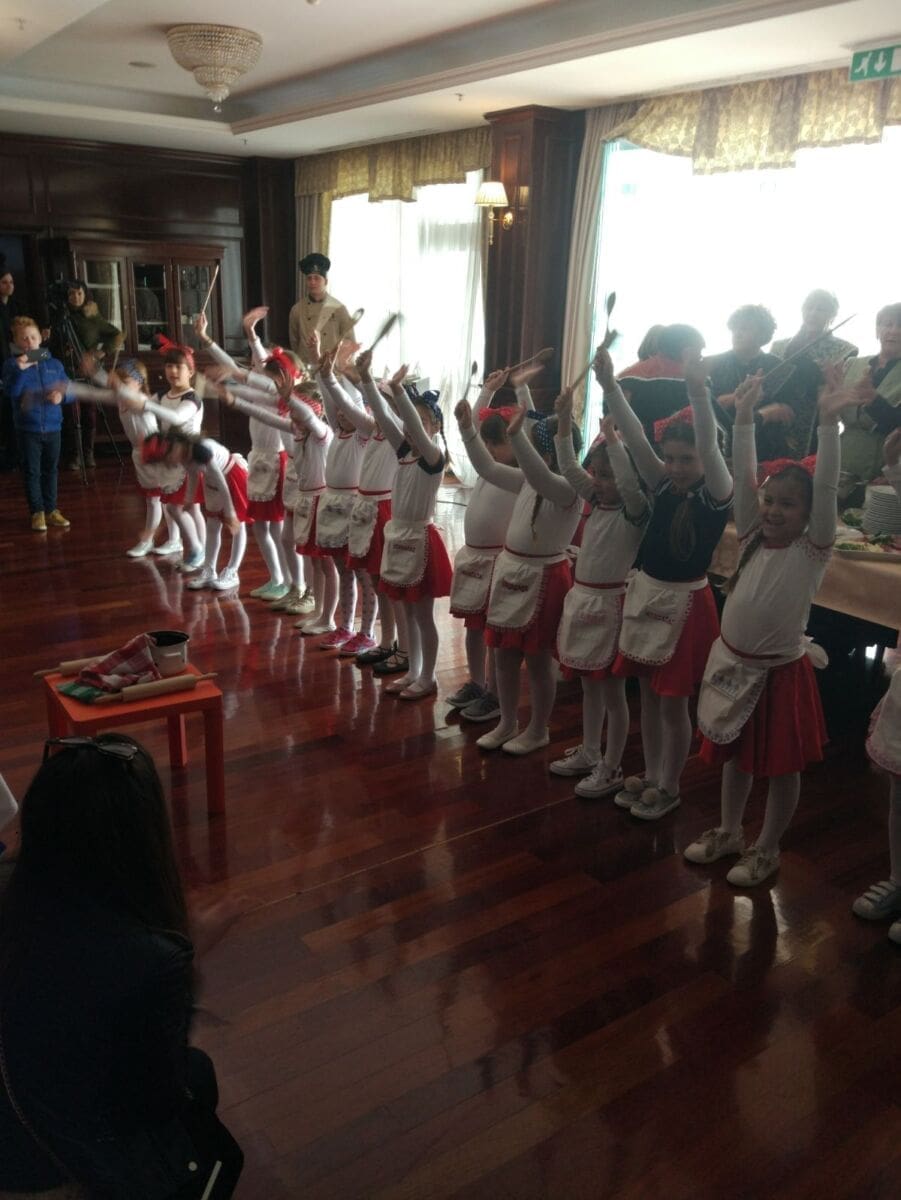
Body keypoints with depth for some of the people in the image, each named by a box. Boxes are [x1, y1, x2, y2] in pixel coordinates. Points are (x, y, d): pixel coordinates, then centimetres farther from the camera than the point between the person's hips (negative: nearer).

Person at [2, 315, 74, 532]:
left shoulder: (54, 364, 5)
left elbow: (70, 390, 7)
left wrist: (62, 395, -16)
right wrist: (20, 369, -30)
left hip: (53, 427, 3)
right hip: (27, 429, -3)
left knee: (51, 470, 12)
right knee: (31, 472, 4)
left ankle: (51, 510, 23)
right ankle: (37, 512, 14)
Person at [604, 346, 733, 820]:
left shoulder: (715, 496, -14)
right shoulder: (663, 487, -1)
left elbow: (710, 449, -31)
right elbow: (634, 439, -10)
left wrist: (697, 391, -45)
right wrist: (610, 386, -23)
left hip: (685, 603, -5)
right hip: (646, 595, 5)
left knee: (674, 703, 7)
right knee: (649, 695, 17)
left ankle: (669, 788, 25)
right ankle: (649, 775, 34)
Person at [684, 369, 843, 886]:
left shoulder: (814, 549, -12)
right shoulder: (753, 535, 0)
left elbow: (826, 488, -24)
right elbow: (743, 476, -5)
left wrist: (829, 420, -33)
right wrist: (745, 416, -13)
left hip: (780, 669, -5)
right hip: (733, 662, 5)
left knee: (782, 764, 10)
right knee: (735, 753, 20)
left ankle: (768, 849, 28)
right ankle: (730, 831, 39)